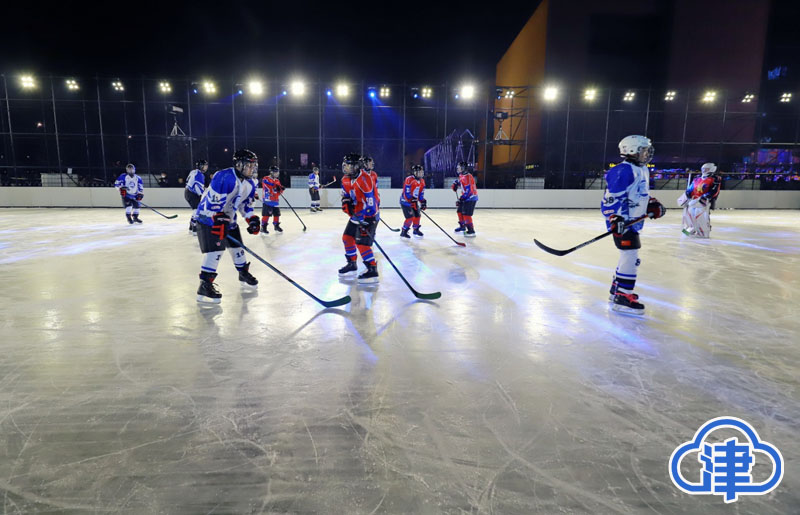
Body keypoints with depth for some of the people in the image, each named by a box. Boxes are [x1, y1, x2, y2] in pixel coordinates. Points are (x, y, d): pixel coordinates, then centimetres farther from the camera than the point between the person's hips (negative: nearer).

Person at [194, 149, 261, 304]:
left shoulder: (250, 184, 2)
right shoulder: (225, 177, -27)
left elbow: (246, 204, 11)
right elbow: (213, 201, -30)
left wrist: (252, 220, -2)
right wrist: (218, 222, -32)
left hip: (228, 218, 9)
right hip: (209, 216, -9)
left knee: (237, 245, 15)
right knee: (215, 249, -18)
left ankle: (244, 274, 35)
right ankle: (205, 285, -15)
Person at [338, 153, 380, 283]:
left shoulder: (365, 179, -24)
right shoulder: (346, 180, 4)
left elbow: (370, 201, -27)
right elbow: (345, 196, 13)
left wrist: (367, 220, -28)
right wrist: (347, 204, -10)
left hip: (369, 215, -9)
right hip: (356, 214, 9)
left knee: (361, 242, -18)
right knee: (347, 237, 12)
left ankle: (372, 271, -14)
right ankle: (352, 264, 29)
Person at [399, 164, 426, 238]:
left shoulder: (422, 181, 4)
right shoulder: (409, 180, -23)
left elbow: (421, 193, 10)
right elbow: (406, 193, -26)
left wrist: (423, 202, 0)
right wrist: (411, 201, -30)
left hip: (414, 201, 8)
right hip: (405, 201, -8)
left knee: (417, 215, 13)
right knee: (410, 217, -15)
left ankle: (416, 230, 35)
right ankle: (404, 232, -1)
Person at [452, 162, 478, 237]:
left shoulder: (467, 177, -20)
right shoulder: (461, 176, 12)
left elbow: (468, 190, -26)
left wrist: (461, 198, -25)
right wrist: (456, 184, 4)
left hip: (470, 198, -10)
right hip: (465, 198, 10)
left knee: (466, 214, -16)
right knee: (460, 211, 20)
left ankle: (471, 231, -14)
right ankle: (462, 226, 39)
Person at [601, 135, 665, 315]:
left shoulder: (642, 170, 17)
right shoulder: (624, 171, -17)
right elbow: (612, 196, -24)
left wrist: (652, 204, 15)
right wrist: (615, 218, -33)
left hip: (633, 221, 11)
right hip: (622, 222, -11)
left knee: (628, 257, 19)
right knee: (631, 257, -13)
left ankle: (617, 290, 32)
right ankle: (622, 299, -9)